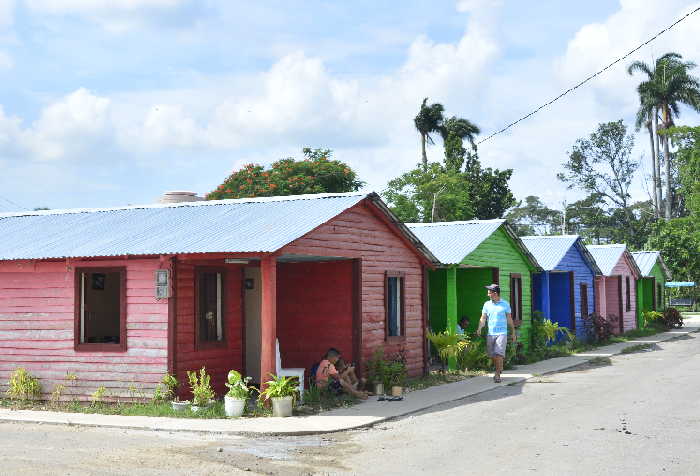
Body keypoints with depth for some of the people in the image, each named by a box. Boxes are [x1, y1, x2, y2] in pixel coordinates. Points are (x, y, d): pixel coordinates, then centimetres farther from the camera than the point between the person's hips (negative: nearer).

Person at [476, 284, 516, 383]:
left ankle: (497, 374, -7)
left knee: (499, 354, -14)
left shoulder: (505, 304, 4)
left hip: (502, 333, -3)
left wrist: (513, 333, 13)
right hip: (490, 334, 3)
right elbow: (483, 318, 4)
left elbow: (509, 319, 11)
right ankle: (499, 369, 29)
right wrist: (479, 329, -13)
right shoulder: (487, 304, 8)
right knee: (492, 355, 6)